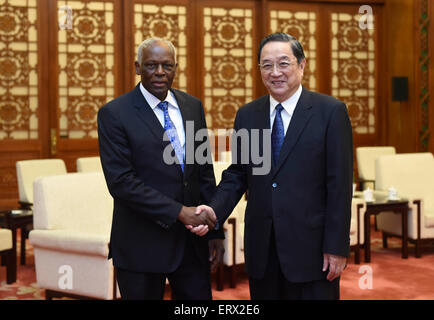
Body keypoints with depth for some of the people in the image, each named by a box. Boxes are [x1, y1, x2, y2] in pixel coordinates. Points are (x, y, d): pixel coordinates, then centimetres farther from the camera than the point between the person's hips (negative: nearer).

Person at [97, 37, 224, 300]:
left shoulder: (193, 106, 8)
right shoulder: (114, 114, -8)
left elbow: (205, 172, 10)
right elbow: (121, 182, -16)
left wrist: (215, 230, 6)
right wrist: (179, 212, -19)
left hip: (193, 241, 5)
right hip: (143, 244, -4)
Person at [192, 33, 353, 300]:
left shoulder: (330, 112, -6)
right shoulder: (247, 115, 8)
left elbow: (339, 184, -8)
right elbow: (236, 175, 10)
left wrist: (337, 247, -11)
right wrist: (215, 210, -9)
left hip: (311, 246, -4)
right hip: (261, 248, 4)